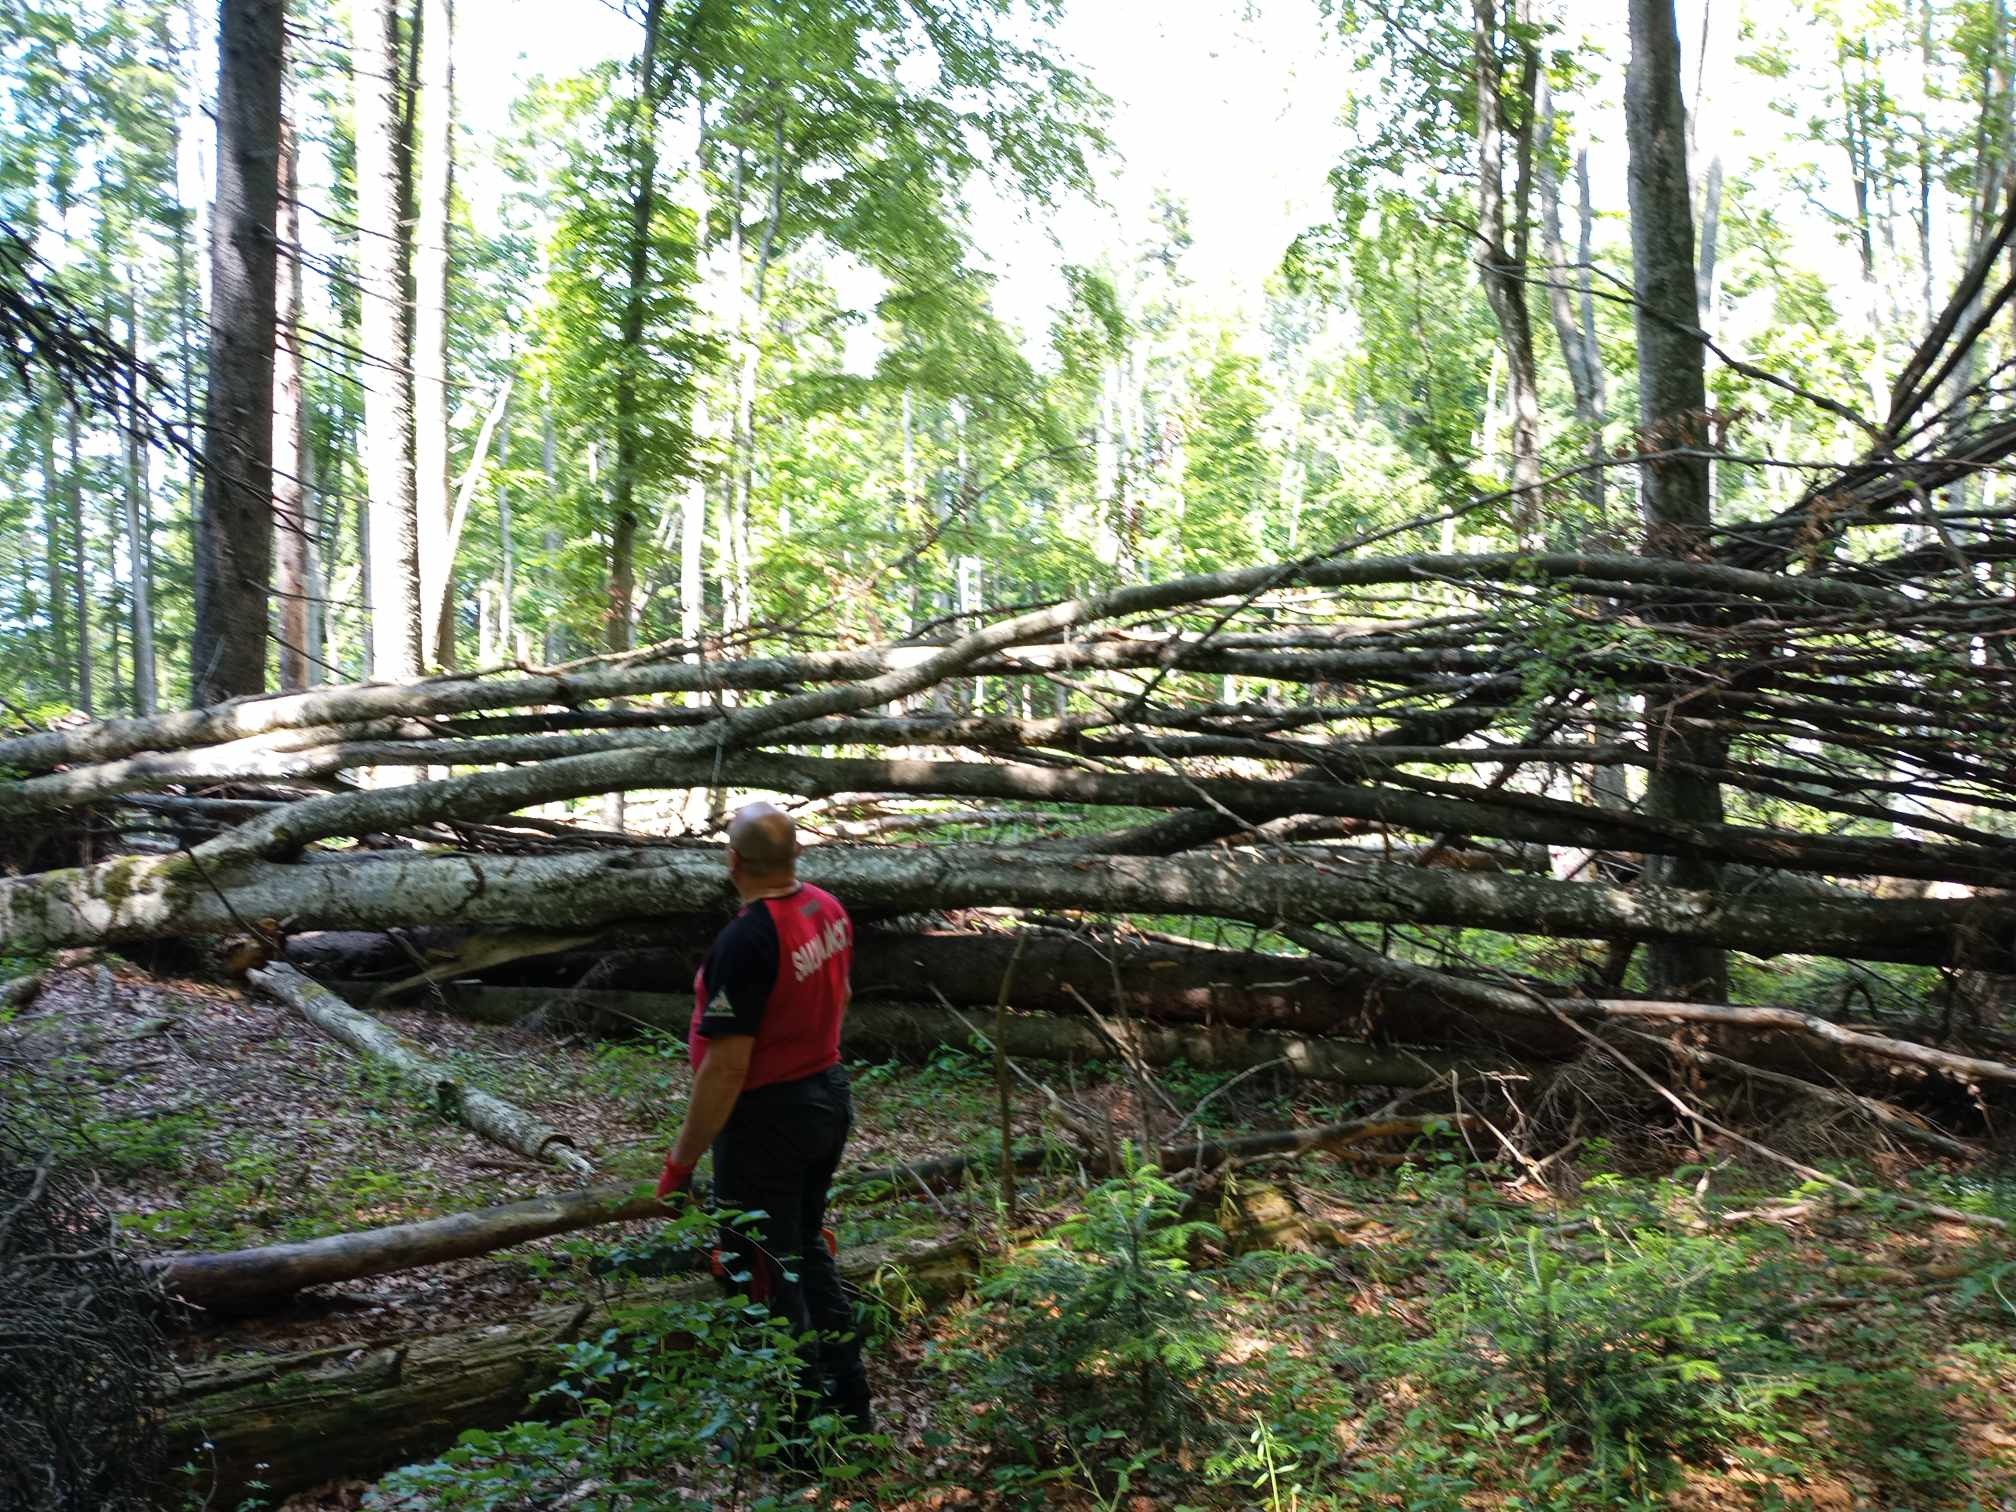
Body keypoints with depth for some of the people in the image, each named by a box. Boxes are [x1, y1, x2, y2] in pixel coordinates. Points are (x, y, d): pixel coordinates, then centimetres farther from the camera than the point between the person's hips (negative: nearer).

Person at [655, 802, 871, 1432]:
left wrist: (681, 1161, -17)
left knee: (765, 1274, 7)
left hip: (768, 1118, -8)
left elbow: (726, 1066, -26)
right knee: (806, 1249, 23)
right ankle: (848, 1401, 33)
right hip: (830, 1096, 9)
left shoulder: (746, 941, -27)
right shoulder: (829, 909, -2)